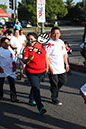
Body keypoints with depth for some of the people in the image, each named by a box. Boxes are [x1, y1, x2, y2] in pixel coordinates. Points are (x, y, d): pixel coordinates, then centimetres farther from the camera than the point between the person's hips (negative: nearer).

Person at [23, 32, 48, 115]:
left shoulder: (42, 47, -1)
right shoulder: (26, 49, -12)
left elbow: (45, 57, 13)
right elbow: (24, 61, -18)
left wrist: (47, 67, 16)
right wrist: (29, 59, -39)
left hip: (41, 72, 5)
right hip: (31, 72, -5)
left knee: (35, 86, 22)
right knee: (36, 88, -14)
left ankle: (31, 99, 45)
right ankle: (40, 107, -17)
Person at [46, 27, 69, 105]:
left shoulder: (61, 42, 9)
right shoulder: (49, 43, -14)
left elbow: (64, 54, 17)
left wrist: (67, 64, 13)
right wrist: (49, 67, -19)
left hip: (61, 68, 7)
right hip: (53, 69, -7)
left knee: (62, 81, 14)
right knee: (54, 84, 3)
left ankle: (54, 91, 40)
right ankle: (54, 99, 21)